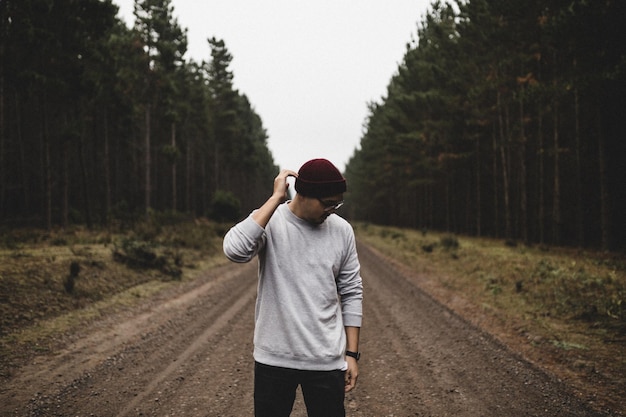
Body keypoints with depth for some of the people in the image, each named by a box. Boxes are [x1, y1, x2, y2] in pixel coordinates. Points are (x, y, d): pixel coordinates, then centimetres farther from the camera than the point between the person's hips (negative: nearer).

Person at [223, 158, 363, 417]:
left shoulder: (342, 230, 0)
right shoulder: (268, 221, -8)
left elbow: (351, 293, 6)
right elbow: (234, 250, -29)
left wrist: (352, 354, 4)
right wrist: (276, 198, -24)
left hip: (327, 360, 2)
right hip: (274, 358, -2)